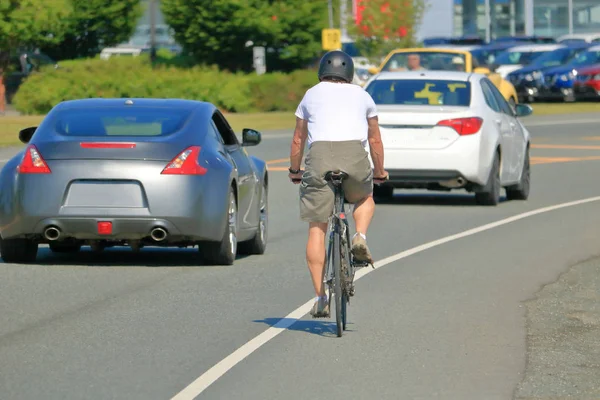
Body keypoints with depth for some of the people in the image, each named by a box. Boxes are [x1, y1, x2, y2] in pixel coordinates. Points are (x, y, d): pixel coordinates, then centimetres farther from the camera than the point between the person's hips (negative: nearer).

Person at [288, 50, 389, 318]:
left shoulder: (312, 94, 24)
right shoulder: (362, 96, 24)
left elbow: (298, 138, 26)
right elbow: (375, 139, 31)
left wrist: (294, 170, 40)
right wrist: (380, 172, 44)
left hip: (320, 155, -1)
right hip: (355, 154, 1)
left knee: (316, 228, 4)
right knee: (365, 198, 33)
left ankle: (320, 298, -2)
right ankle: (360, 237, 3)